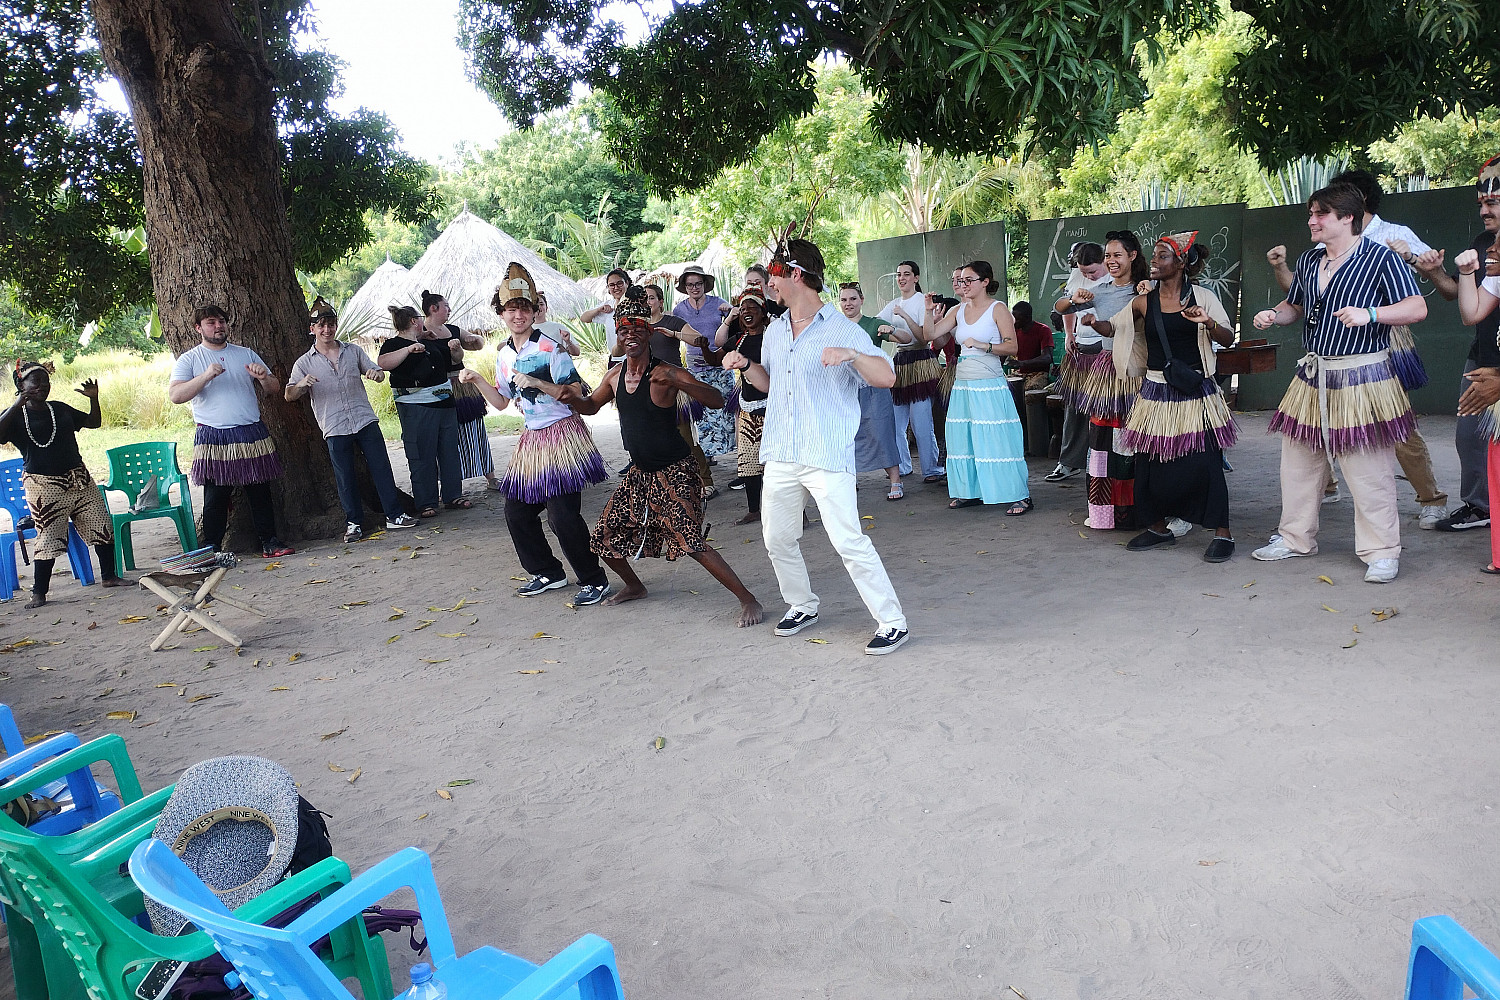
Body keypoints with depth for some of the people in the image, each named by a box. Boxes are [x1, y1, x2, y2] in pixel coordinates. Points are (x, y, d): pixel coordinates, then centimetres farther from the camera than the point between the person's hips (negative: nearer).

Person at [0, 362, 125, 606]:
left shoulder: (60, 409, 12)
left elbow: (94, 422, 21)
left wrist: (94, 399, 5)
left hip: (79, 478, 5)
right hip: (43, 485, -5)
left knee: (102, 527, 5)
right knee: (48, 538, -6)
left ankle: (108, 576, 20)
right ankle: (39, 593, 5)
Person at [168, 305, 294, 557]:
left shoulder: (246, 354, 16)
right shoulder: (189, 360, 6)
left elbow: (275, 388, 16)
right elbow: (175, 395, -8)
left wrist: (264, 378, -7)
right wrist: (205, 376, -19)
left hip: (252, 434, 3)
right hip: (214, 439, -3)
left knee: (260, 492, 5)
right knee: (215, 497, -4)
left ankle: (269, 542, 12)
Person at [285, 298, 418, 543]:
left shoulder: (353, 351, 11)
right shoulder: (304, 363, 5)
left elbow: (377, 371, 16)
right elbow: (289, 395, 1)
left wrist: (376, 373, -9)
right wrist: (301, 384, -21)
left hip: (365, 420, 2)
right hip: (335, 429, -1)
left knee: (381, 467, 0)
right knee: (345, 478, 2)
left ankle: (394, 516, 8)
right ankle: (354, 523, 13)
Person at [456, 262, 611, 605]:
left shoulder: (549, 348, -11)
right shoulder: (503, 355, 10)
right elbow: (501, 402, 19)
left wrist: (537, 383, -24)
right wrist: (476, 380, 6)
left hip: (562, 434, -8)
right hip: (532, 439, 8)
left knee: (562, 514, -12)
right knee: (517, 511, 10)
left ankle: (594, 580, 5)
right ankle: (548, 572, 28)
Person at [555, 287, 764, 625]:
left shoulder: (665, 373, -17)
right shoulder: (616, 375, 4)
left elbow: (716, 400, -25)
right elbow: (592, 405, 23)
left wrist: (676, 383, -40)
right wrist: (573, 398, 0)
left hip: (674, 472, -7)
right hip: (640, 473, 8)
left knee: (690, 541, -20)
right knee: (604, 537, 12)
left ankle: (748, 599, -9)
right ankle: (635, 586, 40)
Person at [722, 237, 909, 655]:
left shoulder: (841, 329, -7)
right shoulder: (775, 331, 14)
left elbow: (887, 377, -13)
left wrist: (852, 355, -30)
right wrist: (745, 366, 9)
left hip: (827, 458, -7)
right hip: (780, 455, 7)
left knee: (849, 540, -11)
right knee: (777, 539, 13)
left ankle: (892, 622, -1)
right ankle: (802, 606, 34)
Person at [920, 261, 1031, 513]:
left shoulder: (997, 309, -3)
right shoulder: (959, 310, 12)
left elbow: (1012, 347, -8)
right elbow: (929, 335, 10)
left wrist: (983, 345, -20)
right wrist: (928, 312, -4)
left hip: (990, 385, -6)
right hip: (963, 384, 6)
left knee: (997, 439, -8)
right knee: (963, 438, 8)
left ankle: (1020, 495, -2)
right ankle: (969, 492, 20)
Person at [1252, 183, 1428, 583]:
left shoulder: (1381, 258, -7)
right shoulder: (1307, 261, 12)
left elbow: (1417, 308, -11)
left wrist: (1369, 314, -27)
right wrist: (1273, 316, 4)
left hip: (1362, 378, -7)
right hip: (1312, 376, 7)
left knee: (1369, 469, -4)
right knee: (1297, 459, 12)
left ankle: (1382, 551, 8)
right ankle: (1296, 537, 26)